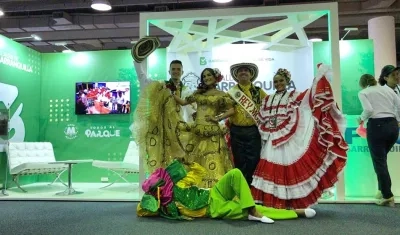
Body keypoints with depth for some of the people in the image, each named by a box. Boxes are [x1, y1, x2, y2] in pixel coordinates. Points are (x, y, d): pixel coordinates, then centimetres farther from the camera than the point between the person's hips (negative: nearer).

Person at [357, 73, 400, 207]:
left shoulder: (363, 92, 4)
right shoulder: (387, 88, 16)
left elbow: (368, 110, -14)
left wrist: (362, 119, 5)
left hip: (377, 126, -5)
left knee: (379, 162, 3)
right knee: (382, 159, 21)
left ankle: (388, 196, 3)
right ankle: (383, 190, 23)